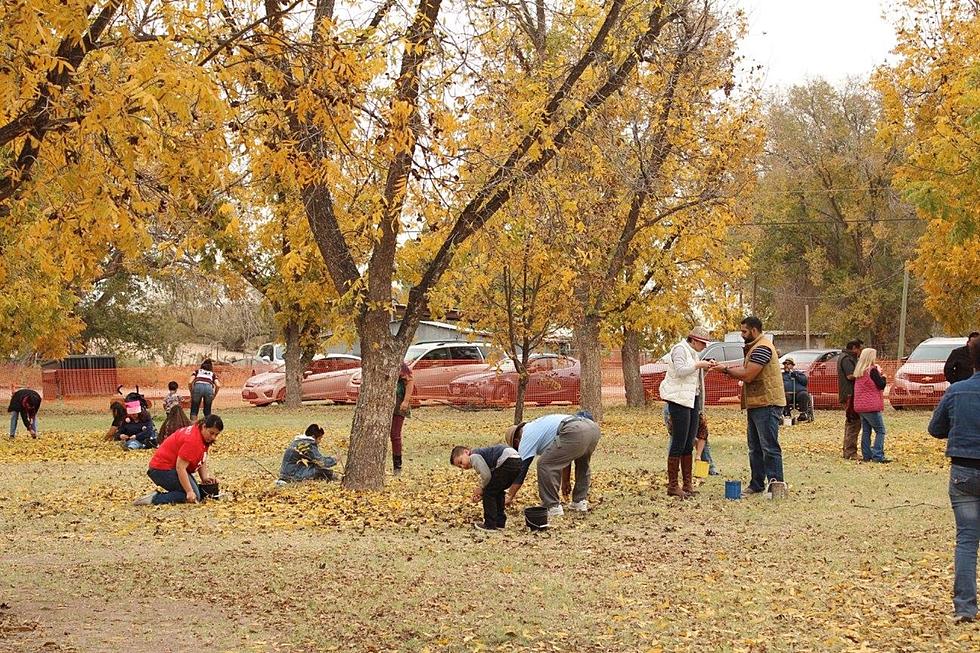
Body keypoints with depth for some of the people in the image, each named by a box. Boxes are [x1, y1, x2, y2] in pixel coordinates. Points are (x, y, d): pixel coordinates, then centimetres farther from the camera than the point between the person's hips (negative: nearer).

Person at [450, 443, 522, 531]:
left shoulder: (474, 457, -2)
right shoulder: (480, 455, 28)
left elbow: (486, 475, -10)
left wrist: (481, 489, 7)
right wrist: (481, 492, 14)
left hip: (508, 462, -10)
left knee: (489, 493, 1)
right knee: (498, 492, 25)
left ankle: (490, 525, 5)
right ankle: (500, 522, 31)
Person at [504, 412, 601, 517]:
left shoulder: (526, 438, 14)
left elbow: (521, 468, 14)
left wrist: (509, 497, 21)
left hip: (574, 432, -9)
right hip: (593, 427, 9)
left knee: (545, 465, 2)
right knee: (583, 463, 35)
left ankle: (553, 507, 4)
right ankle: (581, 501, 33)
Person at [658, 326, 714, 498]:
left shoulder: (693, 353, 21)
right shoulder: (680, 349, -7)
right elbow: (680, 370, -22)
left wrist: (705, 368, 10)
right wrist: (698, 365, -17)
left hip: (692, 400, 10)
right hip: (679, 400, -10)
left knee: (689, 445, 9)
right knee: (678, 444, -9)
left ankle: (688, 484, 12)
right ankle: (673, 486, -6)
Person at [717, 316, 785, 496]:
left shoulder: (762, 348, -15)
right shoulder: (754, 348, 20)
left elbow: (748, 375, -20)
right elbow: (746, 372, 15)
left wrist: (726, 370, -8)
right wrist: (726, 369, 3)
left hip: (767, 405, -11)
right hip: (756, 405, 11)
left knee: (769, 447, -9)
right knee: (755, 448, 14)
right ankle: (757, 484, 19)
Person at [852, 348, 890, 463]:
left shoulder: (859, 371, 11)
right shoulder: (872, 370, -13)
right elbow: (881, 385, -10)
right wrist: (882, 375, 6)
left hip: (860, 406, 8)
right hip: (871, 406, -8)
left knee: (866, 431, 11)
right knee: (880, 431, -4)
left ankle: (867, 455, 11)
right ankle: (878, 456, -12)